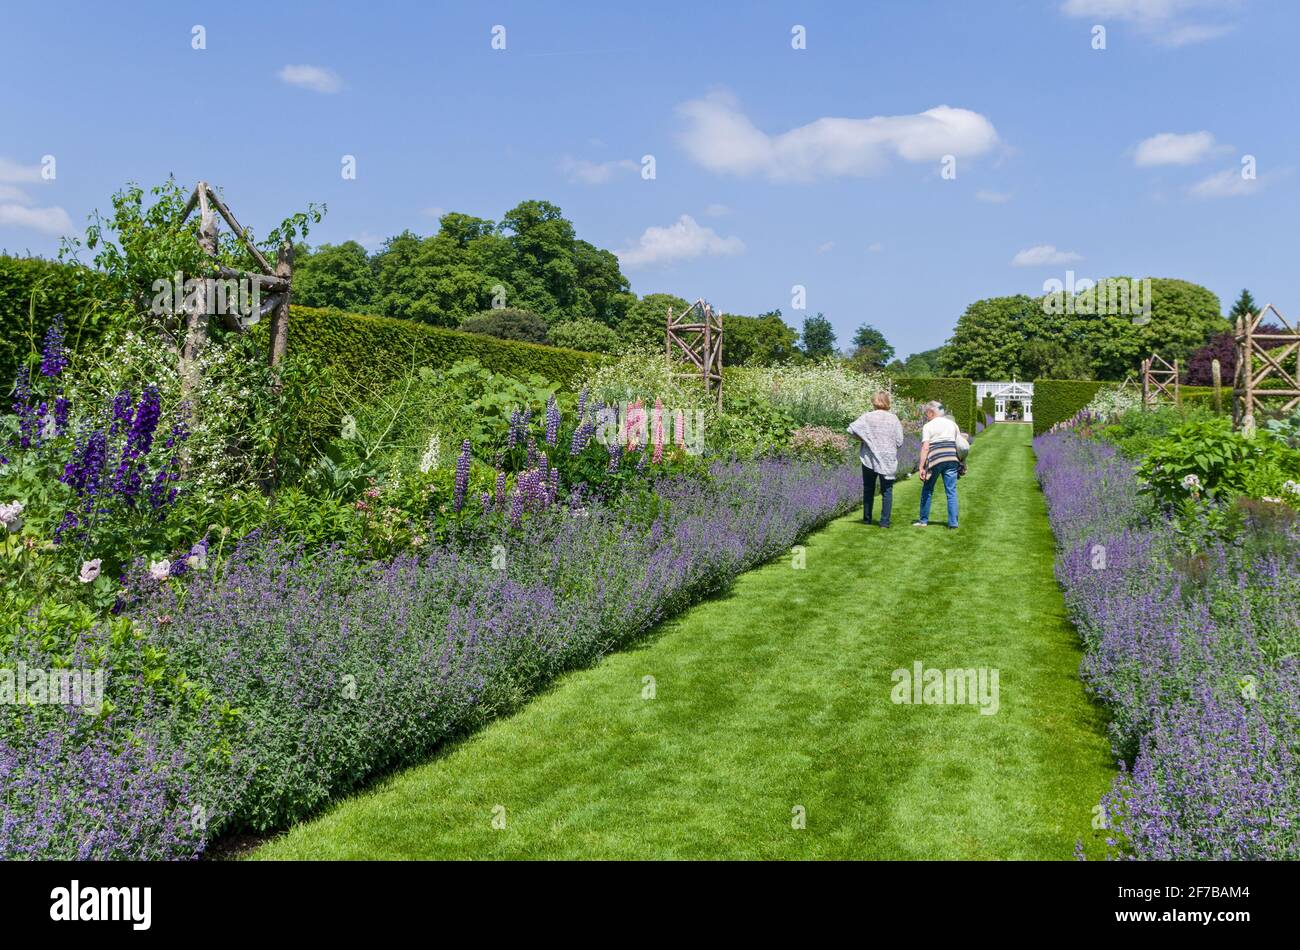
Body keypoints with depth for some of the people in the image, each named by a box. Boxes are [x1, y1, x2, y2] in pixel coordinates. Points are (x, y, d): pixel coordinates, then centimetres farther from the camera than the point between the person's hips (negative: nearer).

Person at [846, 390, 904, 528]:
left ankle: (867, 519, 20)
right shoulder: (893, 419, -5)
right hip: (889, 461, 0)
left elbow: (852, 429, -16)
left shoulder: (867, 417, -7)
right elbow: (899, 442, -4)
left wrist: (863, 439, -1)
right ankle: (885, 521, 4)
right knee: (887, 491, 7)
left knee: (868, 489, 14)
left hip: (869, 459, 0)